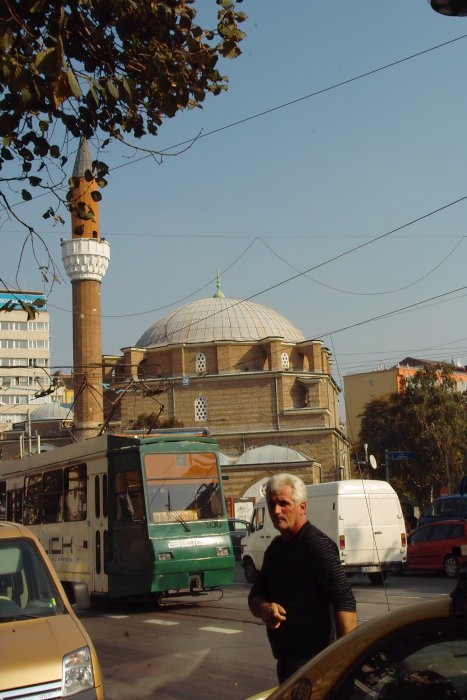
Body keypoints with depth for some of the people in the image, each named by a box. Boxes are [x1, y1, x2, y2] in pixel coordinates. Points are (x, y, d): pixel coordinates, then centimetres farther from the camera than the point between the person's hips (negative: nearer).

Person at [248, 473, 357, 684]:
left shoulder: (317, 545, -16)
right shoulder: (276, 548, 13)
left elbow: (345, 601, -23)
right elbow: (255, 596, 15)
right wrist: (265, 609, -9)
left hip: (311, 660, -9)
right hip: (285, 659, 9)